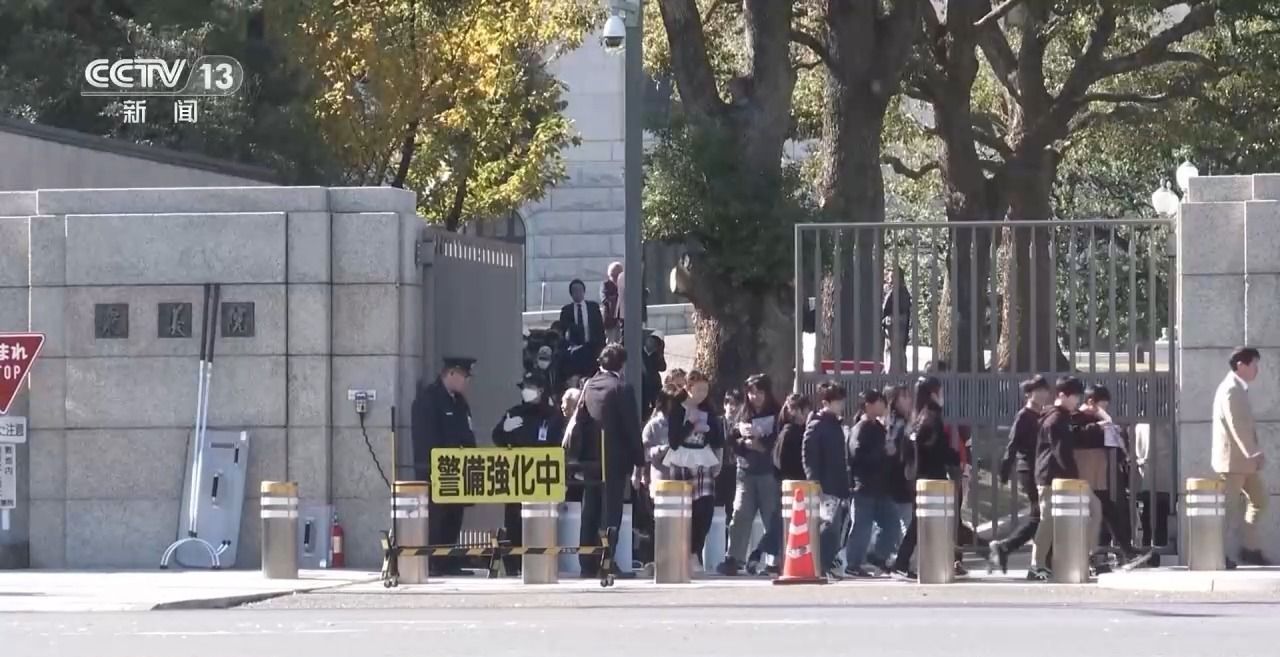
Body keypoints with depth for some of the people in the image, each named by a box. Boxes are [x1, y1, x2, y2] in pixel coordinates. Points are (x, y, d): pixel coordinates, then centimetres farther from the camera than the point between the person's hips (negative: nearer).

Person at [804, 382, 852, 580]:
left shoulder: (836, 424, 19)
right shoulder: (816, 426, -6)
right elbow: (809, 458, -13)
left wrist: (847, 484, 20)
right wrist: (814, 482, -20)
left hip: (839, 487, 9)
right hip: (826, 488, -9)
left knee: (836, 528, 9)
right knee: (830, 525, -15)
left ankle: (827, 565, 14)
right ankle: (823, 566, -16)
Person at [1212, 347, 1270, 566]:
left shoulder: (1238, 389, 16)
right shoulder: (1231, 390, -16)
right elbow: (1236, 427, -23)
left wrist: (1254, 454, 9)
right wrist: (1255, 454, -22)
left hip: (1243, 459, 10)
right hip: (1233, 459, -10)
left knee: (1259, 499, 11)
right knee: (1229, 507, -4)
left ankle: (1250, 549, 13)